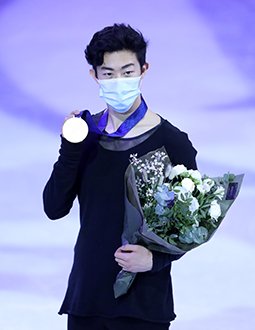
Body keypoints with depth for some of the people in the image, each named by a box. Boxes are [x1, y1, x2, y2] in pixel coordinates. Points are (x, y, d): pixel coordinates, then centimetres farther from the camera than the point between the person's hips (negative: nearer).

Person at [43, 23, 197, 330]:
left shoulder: (172, 142, -9)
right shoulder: (86, 132, 3)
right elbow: (54, 209, -1)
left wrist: (156, 258, -20)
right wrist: (70, 149, -12)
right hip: (85, 295, 4)